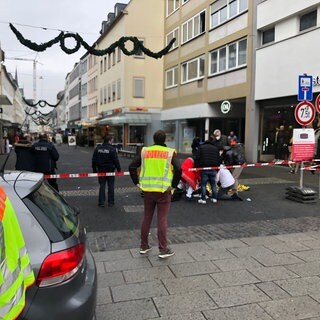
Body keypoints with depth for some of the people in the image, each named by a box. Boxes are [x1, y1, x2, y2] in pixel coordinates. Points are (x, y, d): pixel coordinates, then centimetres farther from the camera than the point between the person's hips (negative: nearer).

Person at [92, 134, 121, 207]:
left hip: (101, 170, 3)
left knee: (102, 186, 9)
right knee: (110, 186, 7)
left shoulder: (98, 148, 2)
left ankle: (101, 202, 8)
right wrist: (119, 169, -2)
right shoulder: (112, 149, -12)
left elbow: (94, 160, 6)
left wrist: (94, 170, 15)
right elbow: (116, 161, -12)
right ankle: (111, 202, 11)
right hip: (110, 170, -3)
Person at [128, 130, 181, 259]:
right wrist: (174, 185, -7)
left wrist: (137, 182, 8)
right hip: (163, 190, -3)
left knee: (147, 218, 15)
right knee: (162, 219, 3)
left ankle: (144, 246, 26)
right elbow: (178, 169, -17)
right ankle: (163, 250, 8)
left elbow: (132, 167, 3)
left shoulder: (145, 151, 5)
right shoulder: (169, 152, -5)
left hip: (148, 190, 3)